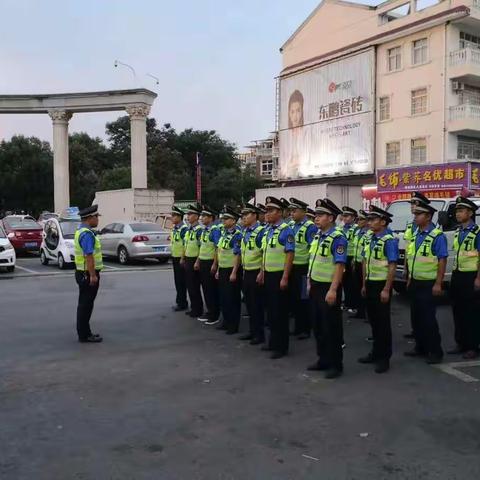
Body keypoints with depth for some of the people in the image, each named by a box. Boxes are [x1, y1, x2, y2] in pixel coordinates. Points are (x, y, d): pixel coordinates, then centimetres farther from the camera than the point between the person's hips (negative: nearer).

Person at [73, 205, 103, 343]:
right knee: (86, 305, -3)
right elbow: (89, 256, -25)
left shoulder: (81, 231, 14)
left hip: (83, 273, 10)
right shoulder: (87, 233, -19)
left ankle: (84, 333, 24)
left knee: (84, 305, 16)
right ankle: (84, 335, 4)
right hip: (88, 274, -10)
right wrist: (93, 275, -25)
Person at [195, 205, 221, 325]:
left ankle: (214, 315, 9)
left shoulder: (215, 230, -15)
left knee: (212, 289, 0)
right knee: (205, 288, 13)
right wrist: (197, 261, 16)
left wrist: (214, 265, -21)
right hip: (202, 262, 8)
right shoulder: (203, 230, 12)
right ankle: (209, 312, 24)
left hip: (210, 263, -8)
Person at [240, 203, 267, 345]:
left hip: (256, 272, -8)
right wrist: (243, 269, 18)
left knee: (257, 304, 0)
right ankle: (252, 331, 25)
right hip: (246, 272, 8)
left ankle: (259, 334, 10)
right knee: (249, 303, 14)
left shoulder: (261, 231, -14)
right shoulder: (245, 232, 11)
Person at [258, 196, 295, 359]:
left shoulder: (286, 230, -15)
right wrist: (262, 272, 16)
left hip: (279, 275, -8)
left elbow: (290, 255, -18)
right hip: (268, 275, 8)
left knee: (280, 311, 0)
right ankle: (273, 341, 28)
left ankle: (282, 347, 9)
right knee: (270, 309, 15)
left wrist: (285, 278, -21)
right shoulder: (268, 230, 10)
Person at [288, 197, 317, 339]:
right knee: (293, 298, 13)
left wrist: (311, 271, -17)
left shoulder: (310, 227, -12)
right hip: (291, 267, 7)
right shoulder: (291, 226, 9)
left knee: (304, 299, 3)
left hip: (303, 268, -7)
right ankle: (298, 326, 26)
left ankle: (306, 329, 14)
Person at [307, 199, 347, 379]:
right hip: (316, 286, 8)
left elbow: (340, 266, -22)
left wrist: (333, 290, -26)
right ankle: (323, 359, 28)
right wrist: (310, 282, 16)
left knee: (332, 327, 2)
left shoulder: (338, 237, -16)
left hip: (329, 287, -8)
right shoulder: (317, 236, 10)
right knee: (318, 325, 15)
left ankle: (336, 364, 13)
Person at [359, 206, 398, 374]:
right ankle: (376, 352, 28)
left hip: (382, 284, -7)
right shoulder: (369, 238, 8)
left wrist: (386, 290, -20)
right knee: (373, 319, 15)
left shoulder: (389, 240, -16)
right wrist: (364, 284, 13)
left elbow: (392, 266, -18)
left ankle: (384, 358, 13)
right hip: (370, 283, 7)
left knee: (383, 321, 2)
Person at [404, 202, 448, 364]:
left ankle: (435, 352, 7)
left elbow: (442, 261, -17)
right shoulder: (416, 235, 10)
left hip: (428, 284, -8)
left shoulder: (437, 236, -14)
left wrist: (438, 284, -20)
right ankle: (420, 347, 24)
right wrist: (410, 279, 16)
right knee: (416, 317, 13)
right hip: (415, 283, 8)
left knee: (428, 318, -4)